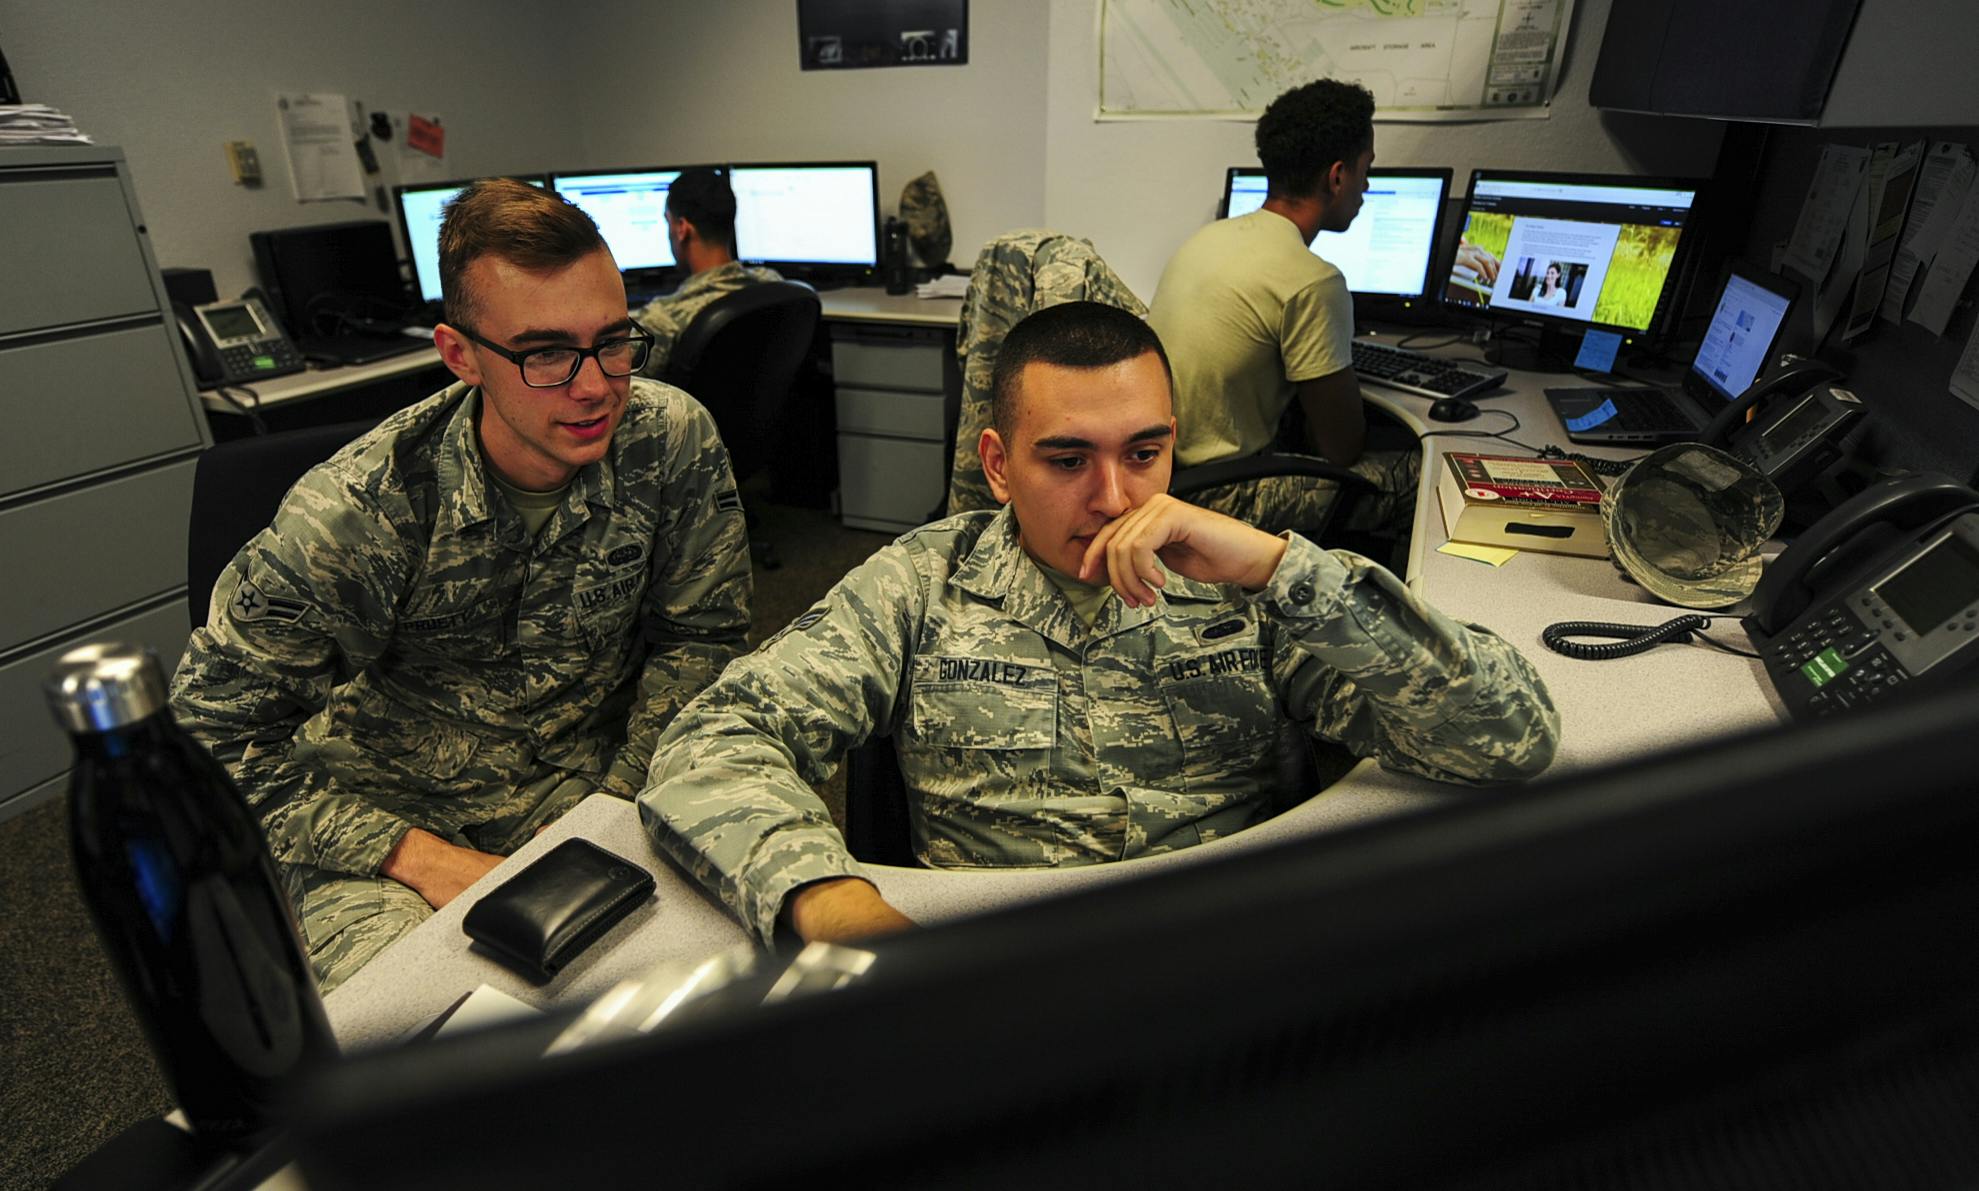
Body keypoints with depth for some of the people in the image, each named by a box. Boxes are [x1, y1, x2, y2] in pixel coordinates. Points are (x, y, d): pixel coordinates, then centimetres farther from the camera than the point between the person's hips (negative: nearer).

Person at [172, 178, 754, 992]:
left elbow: (698, 635, -3)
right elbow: (210, 735, -11)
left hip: (589, 779, 3)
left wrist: (620, 803, -12)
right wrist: (421, 858, -19)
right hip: (385, 812, -2)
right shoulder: (353, 514, -21)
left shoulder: (673, 439, -15)